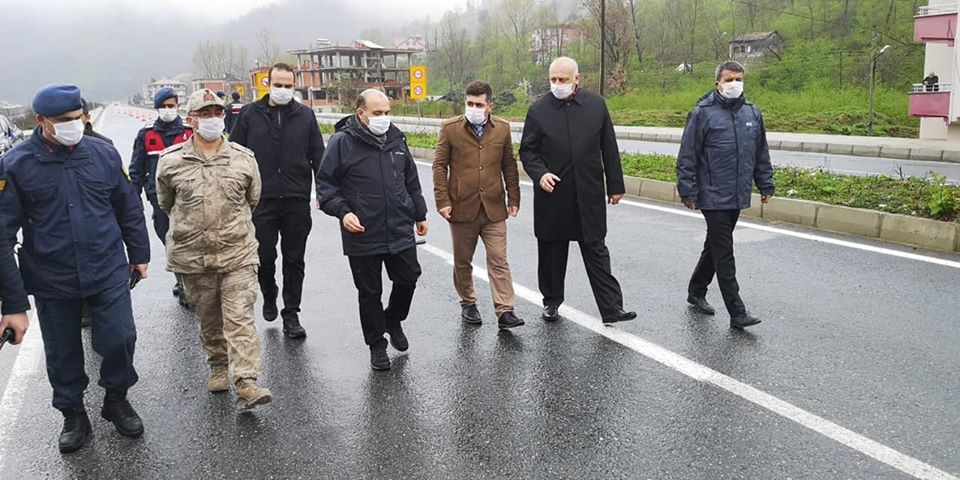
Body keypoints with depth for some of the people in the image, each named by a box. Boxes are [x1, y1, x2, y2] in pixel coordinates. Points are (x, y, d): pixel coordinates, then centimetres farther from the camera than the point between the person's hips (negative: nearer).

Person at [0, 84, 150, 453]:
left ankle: (116, 400, 29)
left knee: (119, 340, 2)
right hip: (52, 282, -1)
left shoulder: (103, 154, -1)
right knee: (62, 353, 13)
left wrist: (139, 255, 11)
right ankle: (73, 415, 33)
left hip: (109, 274, 1)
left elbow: (129, 209, 8)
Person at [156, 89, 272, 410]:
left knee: (240, 318, -7)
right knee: (208, 318, 15)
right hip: (192, 257, 1)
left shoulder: (243, 158, -1)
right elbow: (166, 203, 14)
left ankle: (246, 384, -9)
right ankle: (218, 366, 36)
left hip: (238, 254, -1)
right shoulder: (171, 162, -3)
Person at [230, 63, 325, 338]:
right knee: (265, 257, 6)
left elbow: (318, 157, 8)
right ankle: (269, 297, 36)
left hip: (297, 202, 1)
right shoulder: (250, 114, 3)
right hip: (261, 201, 0)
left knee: (294, 260, 6)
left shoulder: (305, 115, 6)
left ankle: (291, 314, 16)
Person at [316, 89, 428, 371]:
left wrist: (420, 214, 20)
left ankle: (393, 321, 40)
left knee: (408, 279, 12)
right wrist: (342, 212, -19)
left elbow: (411, 181, 17)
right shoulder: (342, 143, -9)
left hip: (400, 231, 4)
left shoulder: (396, 139, 7)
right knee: (369, 293, 8)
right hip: (363, 235, -4)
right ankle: (377, 345, 25)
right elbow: (325, 184, -5)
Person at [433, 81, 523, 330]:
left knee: (499, 261, -2)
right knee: (462, 262, 12)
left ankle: (505, 311, 0)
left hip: (494, 208, 1)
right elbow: (440, 166, -1)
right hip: (462, 207, -1)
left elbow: (509, 166, 11)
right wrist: (443, 201, -7)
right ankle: (468, 304, 30)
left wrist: (513, 199, 8)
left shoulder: (502, 128, 5)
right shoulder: (450, 128, -2)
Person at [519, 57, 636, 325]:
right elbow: (527, 151, 3)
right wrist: (540, 173, -16)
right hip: (553, 196, 0)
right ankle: (551, 301, 27)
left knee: (596, 251, 4)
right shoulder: (539, 111, -1)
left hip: (589, 195, 0)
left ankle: (611, 308, 6)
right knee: (551, 253, 11)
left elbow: (609, 149, 7)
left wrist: (615, 185, 7)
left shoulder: (596, 104, 3)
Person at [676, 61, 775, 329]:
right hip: (713, 196, -6)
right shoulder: (703, 113, -7)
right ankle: (737, 312, -1)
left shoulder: (752, 113, 10)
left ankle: (696, 292, 33)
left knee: (715, 247, 17)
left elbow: (761, 154, 18)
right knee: (724, 254, -4)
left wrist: (765, 185, 14)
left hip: (738, 196, 6)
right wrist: (688, 191, -11)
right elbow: (687, 156, -8)